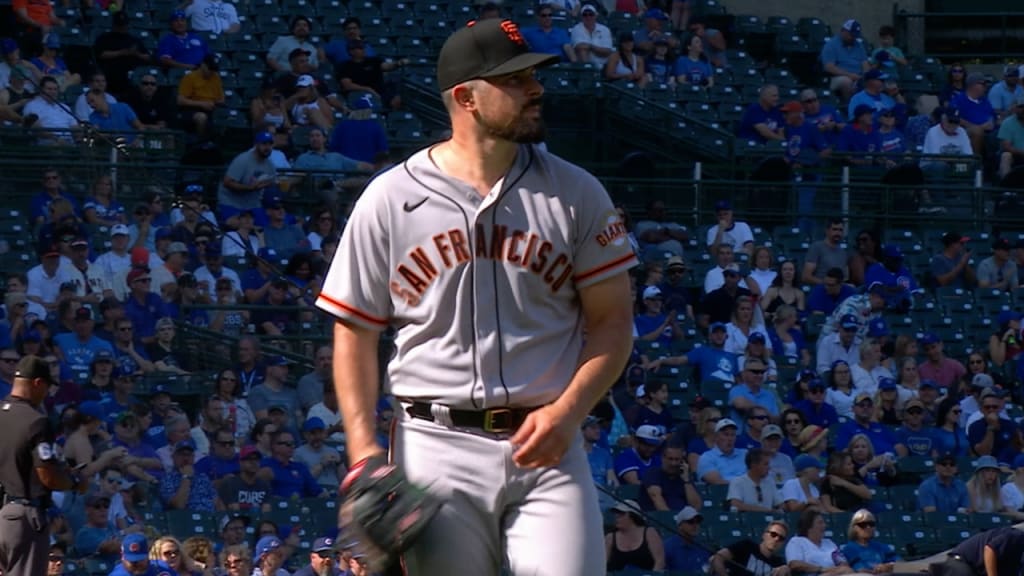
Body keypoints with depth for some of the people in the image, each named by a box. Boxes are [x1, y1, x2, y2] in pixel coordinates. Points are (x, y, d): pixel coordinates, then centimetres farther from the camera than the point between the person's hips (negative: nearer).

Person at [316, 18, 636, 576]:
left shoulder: (576, 194, 7)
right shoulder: (390, 199, 4)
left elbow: (612, 322, 8)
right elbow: (354, 333, 7)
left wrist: (567, 412, -9)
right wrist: (363, 450, -4)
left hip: (547, 447, 1)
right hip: (436, 449, -1)